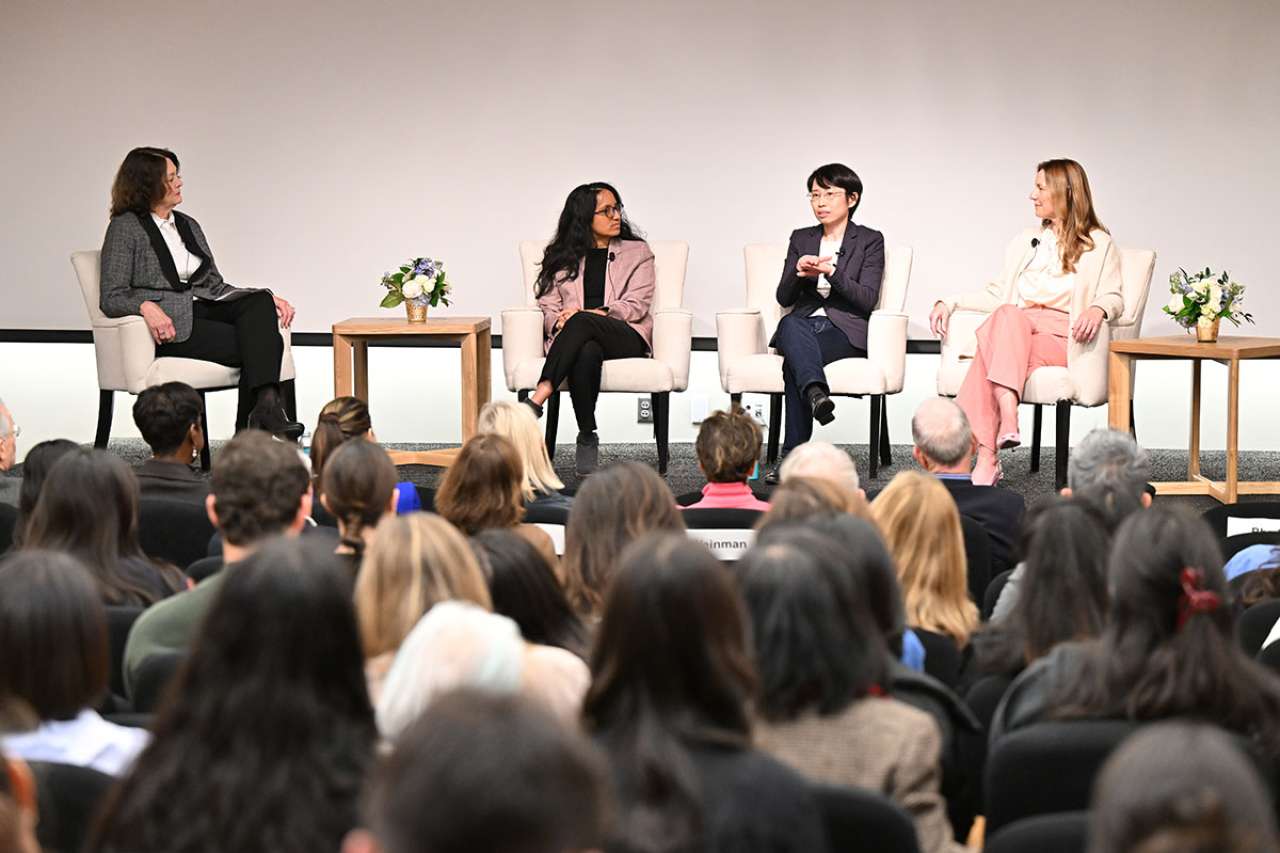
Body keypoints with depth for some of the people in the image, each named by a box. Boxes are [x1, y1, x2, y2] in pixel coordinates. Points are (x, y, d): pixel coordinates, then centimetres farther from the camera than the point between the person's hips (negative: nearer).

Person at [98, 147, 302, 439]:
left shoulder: (188, 225, 22)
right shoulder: (125, 228, -1)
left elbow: (214, 284, 20)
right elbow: (112, 298, -8)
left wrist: (268, 299, 4)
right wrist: (146, 305, -31)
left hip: (204, 308, 6)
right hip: (170, 324, -6)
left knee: (259, 303, -27)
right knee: (255, 344, -27)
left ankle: (266, 407, -43)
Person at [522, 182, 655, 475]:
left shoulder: (637, 252, 16)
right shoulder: (562, 258, 20)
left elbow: (637, 305, 3)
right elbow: (548, 306, 12)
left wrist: (593, 314, -12)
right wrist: (559, 322, -13)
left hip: (627, 338, -1)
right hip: (578, 340, 1)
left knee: (581, 323, -37)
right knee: (586, 352, -40)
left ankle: (537, 400, -46)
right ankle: (587, 437, -34)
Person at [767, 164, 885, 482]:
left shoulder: (870, 241, 9)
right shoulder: (801, 239, 21)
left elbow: (867, 300, -3)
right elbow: (784, 298, 13)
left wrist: (831, 271, -16)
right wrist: (799, 272, -9)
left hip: (845, 331, -3)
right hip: (803, 325, 3)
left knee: (794, 361, -34)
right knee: (791, 325, -37)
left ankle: (793, 456, -41)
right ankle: (815, 393, -64)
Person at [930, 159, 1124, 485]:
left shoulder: (1099, 244, 12)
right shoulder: (1026, 241, 29)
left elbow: (1114, 297, 3)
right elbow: (998, 294, 27)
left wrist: (1098, 309, -21)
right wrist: (950, 302, 14)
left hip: (1060, 337, -4)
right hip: (1014, 325, 4)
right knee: (1006, 315, -35)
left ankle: (986, 459, -48)